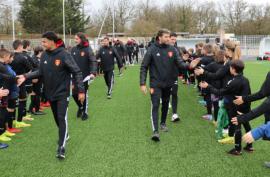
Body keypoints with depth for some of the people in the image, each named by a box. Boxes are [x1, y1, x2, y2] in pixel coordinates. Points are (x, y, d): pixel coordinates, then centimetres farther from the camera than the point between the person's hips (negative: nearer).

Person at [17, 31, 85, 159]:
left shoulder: (64, 55, -17)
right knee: (57, 118, 17)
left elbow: (76, 72, -15)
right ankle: (64, 135, 40)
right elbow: (41, 72, 10)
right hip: (50, 93, 6)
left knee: (62, 118, -12)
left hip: (62, 92, -6)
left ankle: (61, 147, -11)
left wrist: (81, 90, -18)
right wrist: (26, 76, -3)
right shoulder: (44, 55, 0)